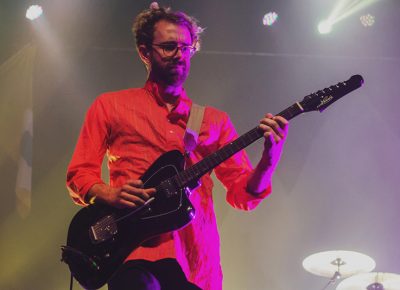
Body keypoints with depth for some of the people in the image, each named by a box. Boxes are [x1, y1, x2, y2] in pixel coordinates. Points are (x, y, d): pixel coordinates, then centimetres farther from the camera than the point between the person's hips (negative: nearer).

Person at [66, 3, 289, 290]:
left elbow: (243, 194, 9)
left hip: (197, 260, 2)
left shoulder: (215, 120, 16)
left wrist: (269, 159, -10)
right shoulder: (110, 106, 12)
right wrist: (110, 194, -10)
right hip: (136, 250, -2)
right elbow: (79, 175, 11)